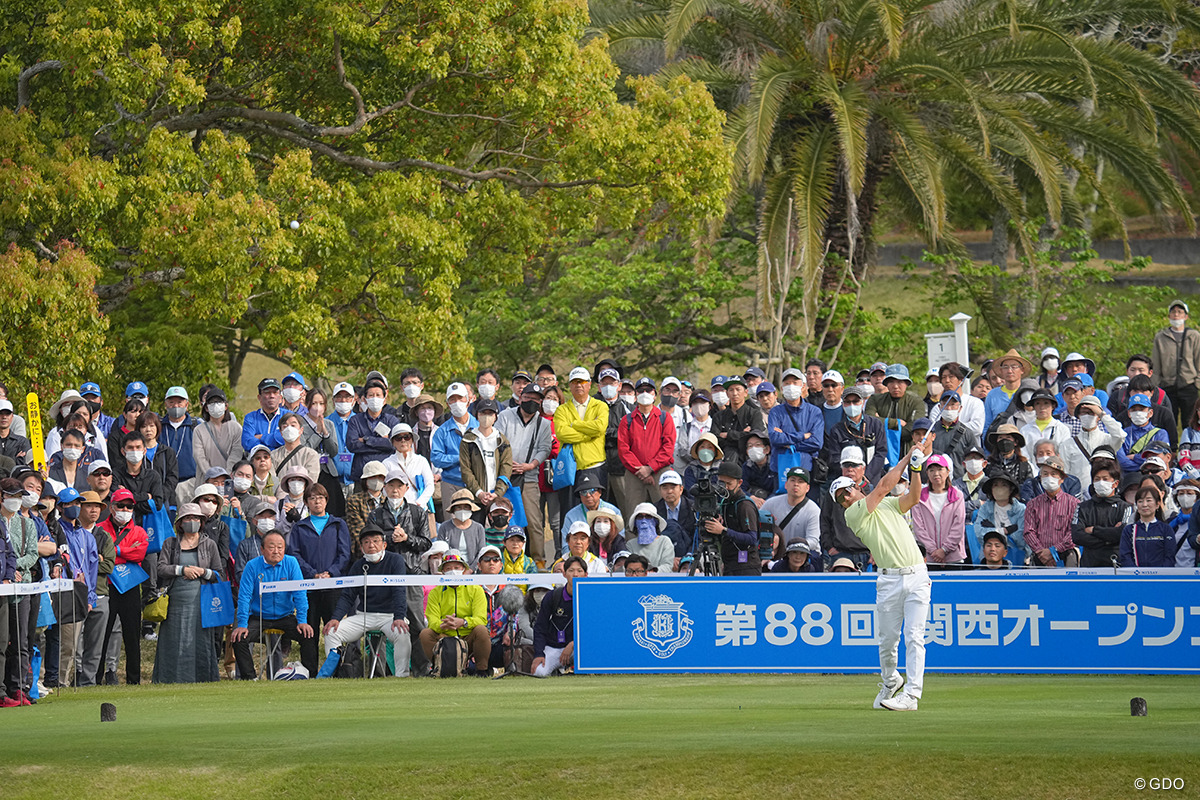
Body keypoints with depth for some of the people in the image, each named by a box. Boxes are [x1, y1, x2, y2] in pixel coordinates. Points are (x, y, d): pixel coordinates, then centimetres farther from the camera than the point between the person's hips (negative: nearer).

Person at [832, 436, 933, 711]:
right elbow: (884, 486, -5)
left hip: (917, 576, 2)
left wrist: (915, 467, -7)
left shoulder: (889, 505, 19)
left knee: (914, 637, -8)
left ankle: (911, 694, -12)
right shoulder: (854, 514, 1)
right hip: (889, 580, -2)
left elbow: (912, 497, 3)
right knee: (887, 640, 3)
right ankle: (890, 683, 30)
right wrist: (907, 458, 2)